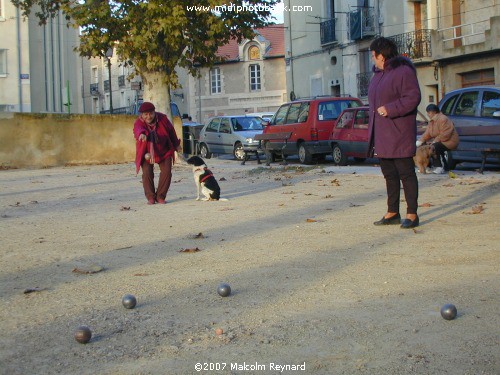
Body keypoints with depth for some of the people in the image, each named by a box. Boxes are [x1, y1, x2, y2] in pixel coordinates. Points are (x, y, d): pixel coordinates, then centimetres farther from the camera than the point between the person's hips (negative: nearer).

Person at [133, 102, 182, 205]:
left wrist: (176, 145, 16)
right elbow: (139, 129, -48)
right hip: (147, 152, -2)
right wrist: (142, 134, -73)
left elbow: (171, 131, 4)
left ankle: (160, 197, 2)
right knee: (147, 173, -14)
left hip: (164, 151, 2)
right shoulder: (139, 123, -22)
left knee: (166, 172, -9)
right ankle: (150, 197, 1)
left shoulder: (162, 118, -13)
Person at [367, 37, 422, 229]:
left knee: (406, 173, -4)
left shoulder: (403, 72, -10)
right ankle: (392, 213, 19)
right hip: (381, 136, 9)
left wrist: (390, 109, -21)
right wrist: (371, 131, 18)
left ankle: (412, 214, 1)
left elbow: (413, 98, -18)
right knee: (389, 175, 12)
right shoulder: (378, 74, 18)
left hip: (399, 135, -9)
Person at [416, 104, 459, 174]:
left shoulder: (443, 119, -19)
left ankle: (439, 167, -24)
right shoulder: (432, 121, 11)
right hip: (439, 141, 11)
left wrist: (435, 141, -25)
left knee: (435, 147, -32)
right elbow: (427, 134, 6)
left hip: (449, 142, -11)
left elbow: (445, 135, -26)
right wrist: (420, 141, -8)